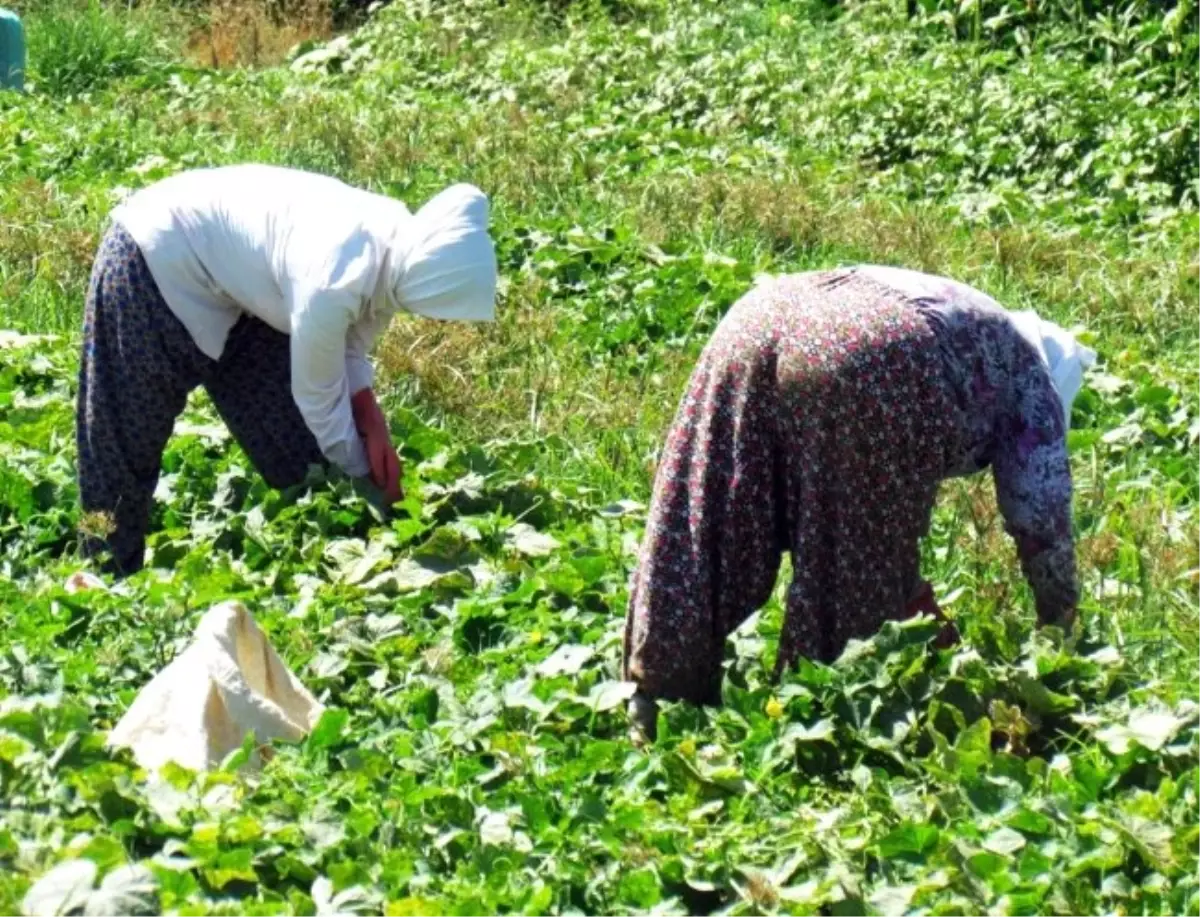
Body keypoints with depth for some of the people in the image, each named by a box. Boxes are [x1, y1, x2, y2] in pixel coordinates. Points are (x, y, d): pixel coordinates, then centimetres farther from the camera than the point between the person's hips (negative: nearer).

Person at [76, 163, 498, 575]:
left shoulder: (397, 243, -14)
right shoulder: (332, 282, -38)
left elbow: (346, 346, 3)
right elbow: (318, 399, -23)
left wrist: (370, 420, -10)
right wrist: (366, 483, -10)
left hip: (233, 279, 8)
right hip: (156, 261, -8)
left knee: (301, 449, 7)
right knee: (126, 445, 5)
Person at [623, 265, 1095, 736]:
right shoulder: (1027, 368, 27)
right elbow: (1039, 510, 20)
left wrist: (917, 600, 55)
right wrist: (1061, 619, 34)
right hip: (868, 361, -6)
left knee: (702, 536, 11)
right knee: (863, 561, 9)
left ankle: (659, 696, 12)